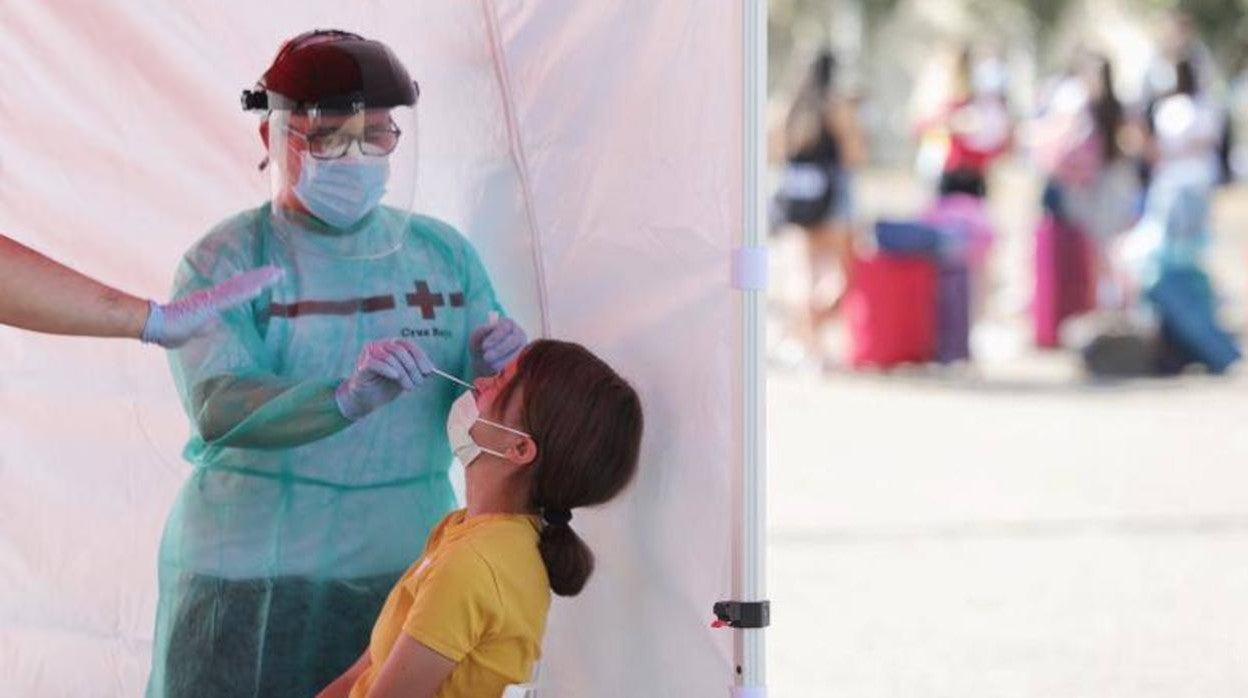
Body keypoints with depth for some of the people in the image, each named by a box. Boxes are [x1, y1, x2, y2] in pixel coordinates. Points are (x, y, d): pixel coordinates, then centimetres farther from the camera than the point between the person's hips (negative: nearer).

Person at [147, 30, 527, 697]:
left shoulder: (442, 251, 8)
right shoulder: (226, 260, -5)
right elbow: (219, 411, -19)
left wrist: (498, 363, -14)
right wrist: (348, 399, -36)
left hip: (408, 564, 3)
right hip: (251, 579, -3)